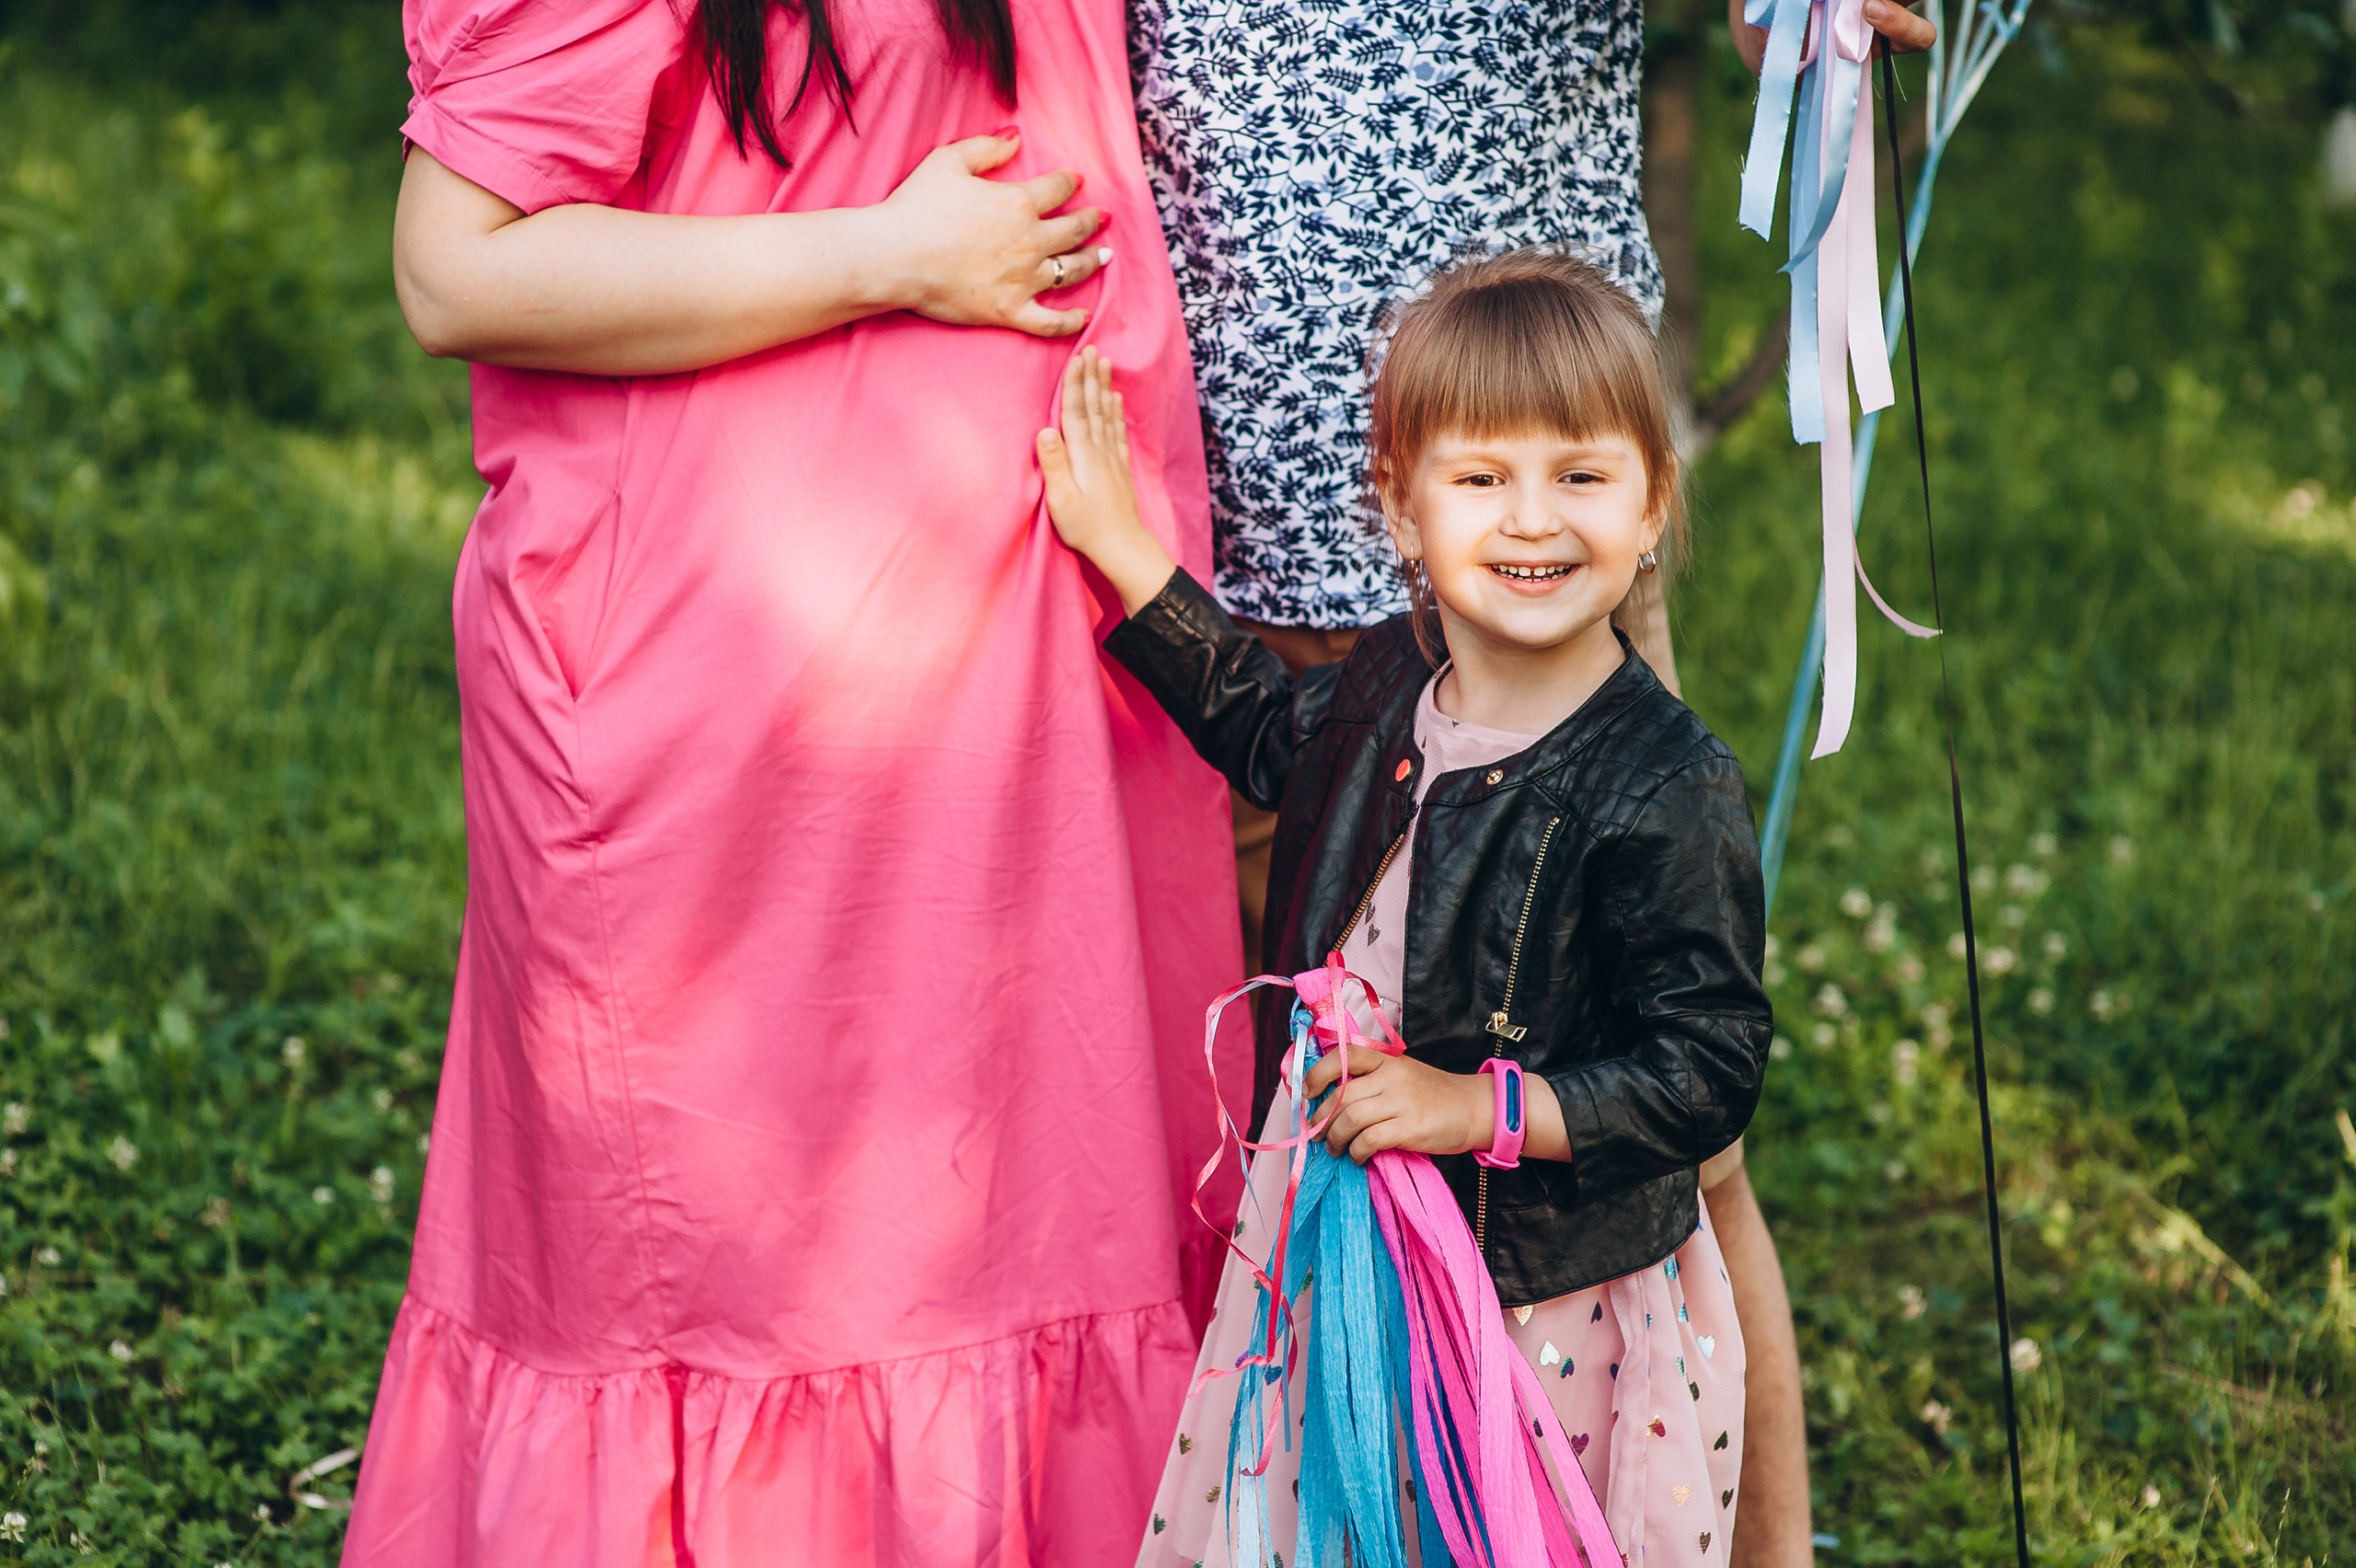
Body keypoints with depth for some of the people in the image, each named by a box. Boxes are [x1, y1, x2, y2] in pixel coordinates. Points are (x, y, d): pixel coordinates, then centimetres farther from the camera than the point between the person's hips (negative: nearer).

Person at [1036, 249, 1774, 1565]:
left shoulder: (1669, 792, -20)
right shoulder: (1394, 686, 0)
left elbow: (1709, 1072, -18)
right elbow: (1271, 729, 24)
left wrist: (1480, 1109, -23)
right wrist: (1122, 548, 22)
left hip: (1548, 1312, -6)